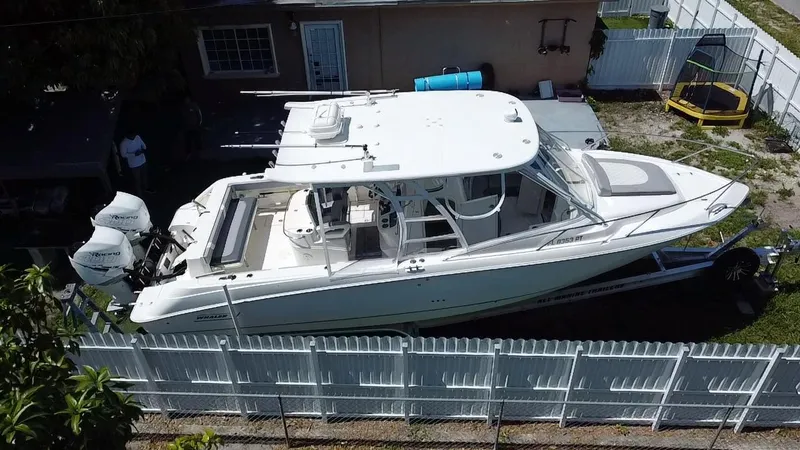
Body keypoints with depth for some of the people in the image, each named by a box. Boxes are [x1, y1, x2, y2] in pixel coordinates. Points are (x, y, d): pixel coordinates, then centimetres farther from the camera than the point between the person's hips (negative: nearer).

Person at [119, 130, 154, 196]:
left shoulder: (137, 137, -8)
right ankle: (139, 194, 25)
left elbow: (143, 145, 5)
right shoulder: (123, 143, -23)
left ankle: (146, 188, 49)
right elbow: (123, 154, -20)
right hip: (134, 164, -6)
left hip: (143, 161, 6)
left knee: (145, 175, 25)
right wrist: (134, 154, -29)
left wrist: (143, 149, -17)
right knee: (137, 179, 8)